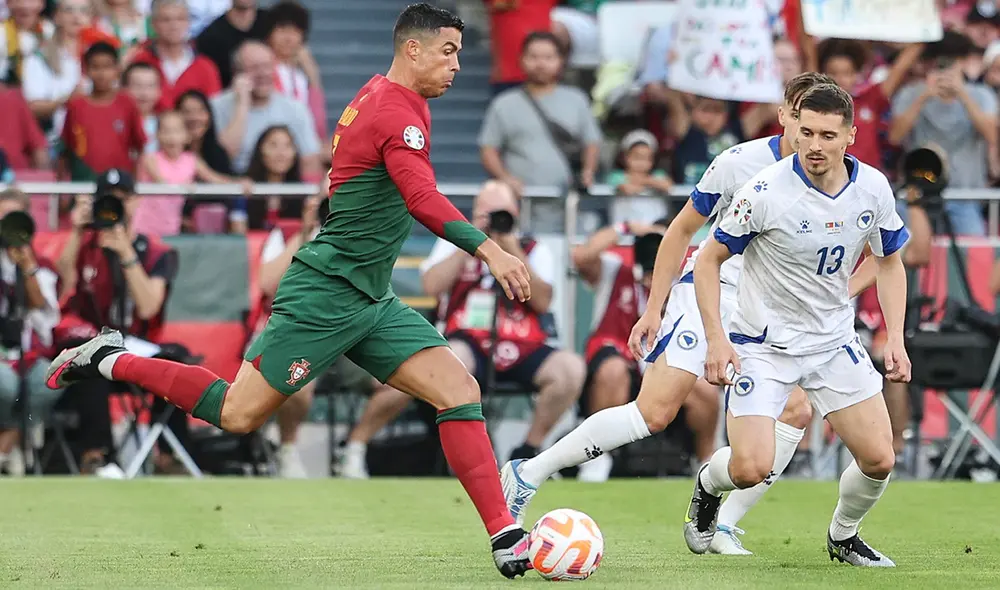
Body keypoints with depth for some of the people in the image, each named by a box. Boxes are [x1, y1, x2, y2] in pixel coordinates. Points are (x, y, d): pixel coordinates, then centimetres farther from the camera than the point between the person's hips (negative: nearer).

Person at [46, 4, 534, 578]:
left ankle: (506, 537, -10)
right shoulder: (397, 112, -17)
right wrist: (489, 249, -43)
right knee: (238, 413, -5)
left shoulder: (381, 95, 13)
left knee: (460, 391, -5)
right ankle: (110, 362, 14)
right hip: (325, 294, -10)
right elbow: (422, 198, -33)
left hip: (371, 303, 10)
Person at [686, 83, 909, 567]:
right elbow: (709, 260, -10)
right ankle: (708, 485, 20)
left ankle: (843, 537, 27)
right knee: (751, 468, -18)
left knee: (879, 459, -4)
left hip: (835, 341, 4)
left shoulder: (873, 189, -7)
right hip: (762, 343, -4)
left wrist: (895, 338, 0)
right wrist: (716, 339, -19)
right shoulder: (765, 192, -21)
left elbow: (889, 261, 10)